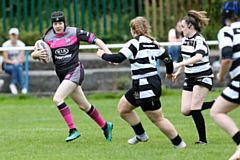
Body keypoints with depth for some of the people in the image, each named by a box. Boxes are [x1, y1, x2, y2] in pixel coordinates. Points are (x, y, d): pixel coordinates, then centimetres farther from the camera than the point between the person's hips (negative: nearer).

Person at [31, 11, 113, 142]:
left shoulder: (74, 32, -8)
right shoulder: (48, 37, 3)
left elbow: (95, 40, -4)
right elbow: (33, 55, 7)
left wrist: (108, 53, -11)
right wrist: (37, 54, -18)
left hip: (75, 70, -6)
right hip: (62, 74, 6)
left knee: (57, 99, -23)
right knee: (83, 106, 13)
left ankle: (73, 130, -18)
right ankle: (105, 126, 31)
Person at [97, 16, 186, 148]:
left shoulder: (134, 43, -12)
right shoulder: (152, 43, 12)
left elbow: (118, 58, -19)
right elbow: (167, 58, 16)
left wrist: (103, 55, -2)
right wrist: (169, 73, 36)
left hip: (146, 87, -9)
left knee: (158, 119, -2)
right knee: (122, 108, 19)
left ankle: (179, 144, 4)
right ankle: (141, 135, 28)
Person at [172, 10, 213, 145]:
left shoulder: (199, 40, -18)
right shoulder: (185, 40, 8)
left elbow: (198, 57, -38)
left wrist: (179, 65, -44)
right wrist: (178, 72, 31)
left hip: (203, 76, -8)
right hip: (190, 78, 8)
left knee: (194, 109, -15)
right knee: (186, 111, -1)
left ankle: (203, 140, -6)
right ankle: (215, 104, 16)